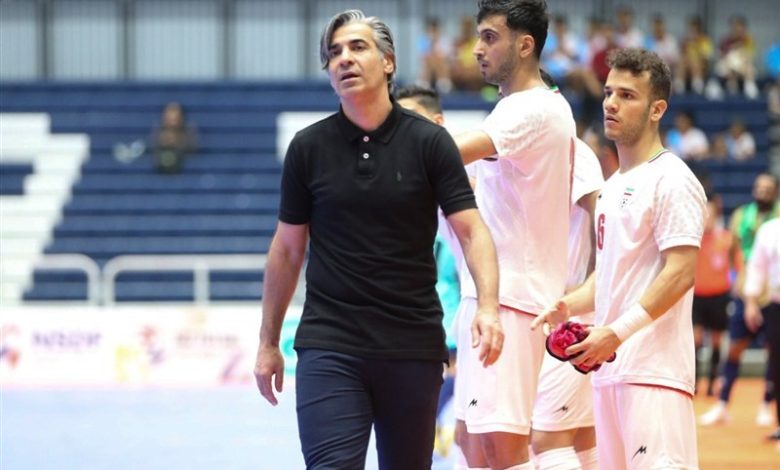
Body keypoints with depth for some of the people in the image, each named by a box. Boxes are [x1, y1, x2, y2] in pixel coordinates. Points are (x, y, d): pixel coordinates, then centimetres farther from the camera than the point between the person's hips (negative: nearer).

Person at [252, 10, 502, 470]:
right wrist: (269, 342, 11)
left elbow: (471, 229, -7)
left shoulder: (430, 142, -1)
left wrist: (488, 307, -24)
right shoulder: (308, 147, 3)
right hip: (328, 348, 0)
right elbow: (288, 248, 11)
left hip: (414, 348, 0)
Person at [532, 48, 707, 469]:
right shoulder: (614, 185, 20)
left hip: (654, 369, -10)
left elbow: (681, 273, -16)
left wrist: (617, 333, -22)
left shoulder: (670, 180, -8)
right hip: (609, 368, 10)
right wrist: (570, 305, 8)